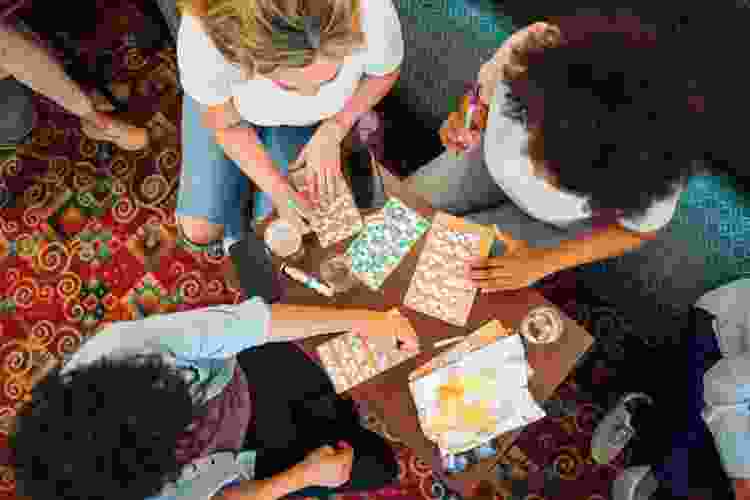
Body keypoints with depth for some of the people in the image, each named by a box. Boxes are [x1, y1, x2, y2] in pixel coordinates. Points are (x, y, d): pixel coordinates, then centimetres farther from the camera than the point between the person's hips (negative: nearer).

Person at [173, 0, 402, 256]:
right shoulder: (202, 37, -41)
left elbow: (385, 72, -14)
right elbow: (225, 123, -20)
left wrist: (331, 135, -22)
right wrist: (278, 191, -27)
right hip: (225, 94, 0)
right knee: (199, 231, -3)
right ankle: (230, 198, 29)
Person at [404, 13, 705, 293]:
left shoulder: (656, 168, -39)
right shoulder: (530, 51, -37)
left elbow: (639, 229, -16)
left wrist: (542, 263, -25)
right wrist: (470, 117, -34)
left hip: (564, 222, -2)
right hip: (494, 161, 3)